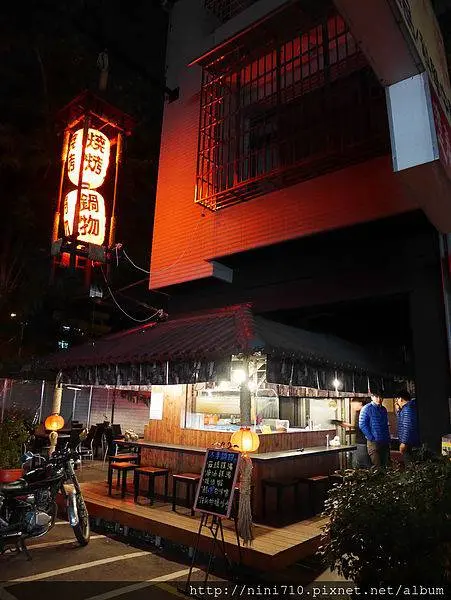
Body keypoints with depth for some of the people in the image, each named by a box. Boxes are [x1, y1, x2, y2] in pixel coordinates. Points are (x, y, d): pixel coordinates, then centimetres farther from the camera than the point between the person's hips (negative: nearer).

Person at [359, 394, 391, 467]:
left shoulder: (384, 409, 14)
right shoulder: (366, 408, -8)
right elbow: (362, 425, -13)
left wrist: (388, 439, 13)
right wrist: (371, 438, -14)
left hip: (385, 442, 7)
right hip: (374, 442, -6)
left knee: (386, 465, 9)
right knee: (377, 466, -6)